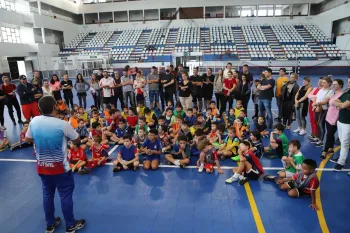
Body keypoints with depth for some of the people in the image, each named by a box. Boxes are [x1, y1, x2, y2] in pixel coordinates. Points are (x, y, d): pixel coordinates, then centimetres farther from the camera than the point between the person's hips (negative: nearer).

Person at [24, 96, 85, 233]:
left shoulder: (34, 122, -7)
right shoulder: (62, 124, -21)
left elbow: (27, 140, 9)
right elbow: (77, 140, -8)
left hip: (42, 167, 5)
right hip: (60, 168, -5)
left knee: (47, 195, 19)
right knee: (66, 195, 9)